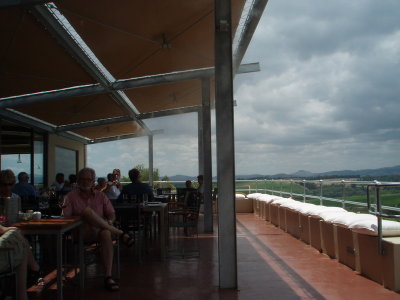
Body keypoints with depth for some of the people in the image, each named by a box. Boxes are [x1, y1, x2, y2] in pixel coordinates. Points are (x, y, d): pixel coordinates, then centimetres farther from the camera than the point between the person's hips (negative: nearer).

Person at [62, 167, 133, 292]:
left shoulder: (101, 196, 16)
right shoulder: (71, 196, 11)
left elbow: (111, 214, 13)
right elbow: (65, 217, 1)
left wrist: (109, 222, -9)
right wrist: (79, 218, -19)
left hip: (100, 230, 2)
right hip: (82, 233, -1)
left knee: (106, 233, -36)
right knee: (87, 210, -30)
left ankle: (108, 277, -37)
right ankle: (120, 233, -24)